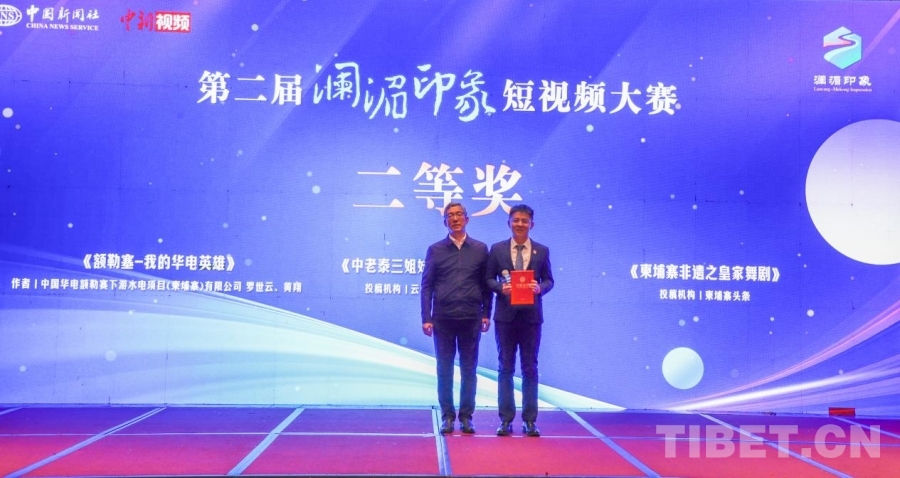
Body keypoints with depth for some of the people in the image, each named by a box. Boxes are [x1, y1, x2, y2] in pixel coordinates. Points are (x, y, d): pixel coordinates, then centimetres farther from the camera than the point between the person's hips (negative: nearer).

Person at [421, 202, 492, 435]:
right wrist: (426, 318, -4)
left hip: (471, 319, 0)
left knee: (469, 370, 5)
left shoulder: (480, 249, 6)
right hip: (443, 319, 0)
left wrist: (486, 313, 1)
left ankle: (466, 416, 13)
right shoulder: (435, 250, 5)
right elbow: (426, 286, 3)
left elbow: (486, 284, 8)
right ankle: (447, 416, 12)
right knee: (445, 370, 4)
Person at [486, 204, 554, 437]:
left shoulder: (542, 251, 5)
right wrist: (501, 287, -15)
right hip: (506, 315, 0)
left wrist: (540, 288, -15)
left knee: (530, 368, 5)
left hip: (531, 315, 0)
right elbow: (488, 279, 5)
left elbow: (549, 280, 6)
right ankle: (506, 419, 10)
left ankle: (529, 420, 10)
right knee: (506, 367, 5)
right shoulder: (497, 249, 4)